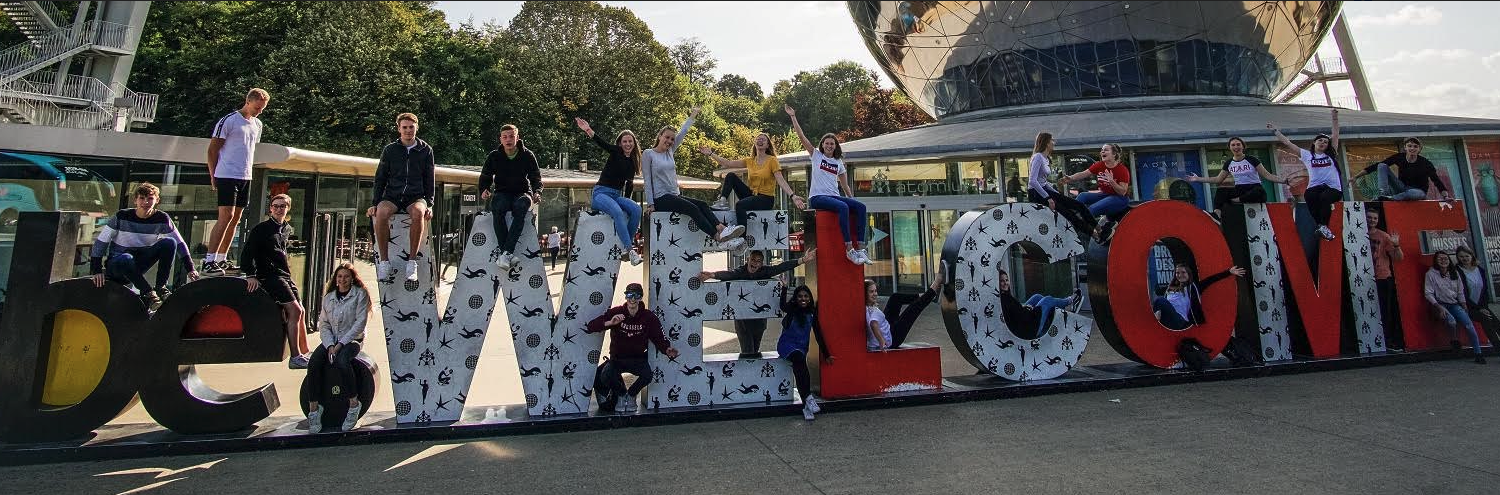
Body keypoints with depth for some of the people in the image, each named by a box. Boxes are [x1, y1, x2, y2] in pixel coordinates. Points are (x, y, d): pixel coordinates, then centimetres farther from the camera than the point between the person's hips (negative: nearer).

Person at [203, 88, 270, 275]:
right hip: (227, 175, -7)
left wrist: (248, 170, 17)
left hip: (246, 177, 7)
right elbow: (212, 149, -6)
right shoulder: (228, 121, -7)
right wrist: (213, 177, -6)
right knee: (226, 216, -13)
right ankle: (209, 261, -11)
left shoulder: (257, 124, 15)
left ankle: (221, 259, 17)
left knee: (235, 219, 9)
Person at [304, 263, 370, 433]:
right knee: (313, 363, -23)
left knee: (341, 361, -34)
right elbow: (323, 324, 9)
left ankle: (354, 404, -20)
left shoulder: (360, 294, -1)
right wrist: (330, 345, -9)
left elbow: (360, 322, -9)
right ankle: (314, 409, -19)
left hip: (352, 339, -4)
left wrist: (341, 344, -15)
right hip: (331, 340, 4)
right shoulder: (328, 297, 13)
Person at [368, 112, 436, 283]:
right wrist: (375, 203, 1)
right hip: (392, 196, 1)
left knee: (418, 212, -38)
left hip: (416, 197, -1)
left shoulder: (425, 150, 10)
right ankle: (384, 261, -28)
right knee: (381, 213, -35)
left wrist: (429, 204, -3)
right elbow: (380, 179, 12)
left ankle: (412, 261, -33)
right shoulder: (389, 150, 11)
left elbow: (430, 180, 10)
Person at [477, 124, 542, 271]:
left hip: (522, 193, -1)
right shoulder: (494, 156, 5)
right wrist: (483, 191, -10)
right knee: (497, 207, -37)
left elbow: (536, 178, 4)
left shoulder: (527, 155, 2)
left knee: (521, 206, -39)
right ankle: (508, 254, -40)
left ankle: (506, 253, -44)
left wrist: (537, 192, -17)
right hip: (502, 194, 1)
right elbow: (485, 178, 13)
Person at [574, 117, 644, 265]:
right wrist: (588, 130, -38)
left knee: (636, 209, -23)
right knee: (617, 212, -34)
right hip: (601, 193, -5)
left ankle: (626, 249, -20)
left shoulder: (632, 162, 14)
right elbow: (601, 143, -20)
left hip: (616, 195, 5)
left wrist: (626, 202, 14)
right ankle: (631, 251, -37)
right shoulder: (615, 152, -1)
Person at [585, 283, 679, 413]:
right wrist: (610, 323, -32)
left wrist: (667, 350, -28)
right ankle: (621, 393, 7)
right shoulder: (616, 312, -8)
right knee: (605, 377, -30)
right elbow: (590, 327, -14)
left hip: (637, 359, 0)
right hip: (617, 358, 0)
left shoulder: (649, 317, -5)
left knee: (647, 375, -30)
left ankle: (631, 395, 5)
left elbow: (659, 338, -5)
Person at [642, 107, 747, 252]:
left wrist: (692, 115, 23)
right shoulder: (648, 154, -1)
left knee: (703, 205, -17)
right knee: (692, 208, -27)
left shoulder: (670, 151, 16)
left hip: (675, 195, 7)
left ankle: (722, 229, -40)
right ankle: (719, 238, -40)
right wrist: (650, 204, -11)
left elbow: (682, 132, 20)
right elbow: (647, 180, -5)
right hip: (661, 198, -7)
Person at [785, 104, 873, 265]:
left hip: (834, 196, 5)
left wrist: (852, 199, 9)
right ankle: (849, 250, -35)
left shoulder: (839, 162, 20)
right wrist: (793, 117, -4)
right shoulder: (816, 155, 10)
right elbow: (801, 136, 1)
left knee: (860, 207, -21)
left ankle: (860, 248, -26)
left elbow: (845, 186, 21)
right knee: (843, 207, -34)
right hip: (817, 197, -5)